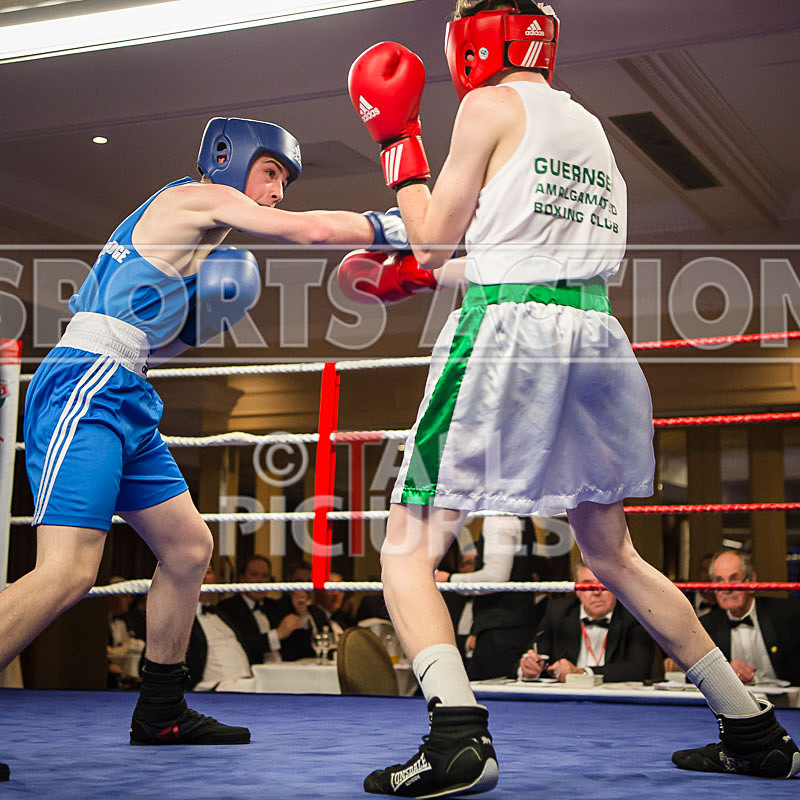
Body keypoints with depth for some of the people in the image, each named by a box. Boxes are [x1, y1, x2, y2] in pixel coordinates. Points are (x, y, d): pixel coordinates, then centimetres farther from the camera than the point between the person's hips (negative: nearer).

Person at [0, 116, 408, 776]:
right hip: (87, 387, -11)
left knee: (189, 547, 12)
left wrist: (202, 317, 7)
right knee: (67, 573, -21)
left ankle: (160, 715, 22)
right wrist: (396, 227, -1)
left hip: (127, 401, 11)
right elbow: (311, 230, -12)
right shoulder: (199, 198, -1)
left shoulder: (202, 244, 25)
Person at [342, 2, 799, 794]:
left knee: (408, 551, -1)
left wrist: (396, 140, 14)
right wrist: (409, 274, 31)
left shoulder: (490, 106, 0)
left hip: (507, 330, -7)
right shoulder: (588, 124, 21)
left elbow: (433, 239, 2)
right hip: (593, 335, 7)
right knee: (612, 555, 20)